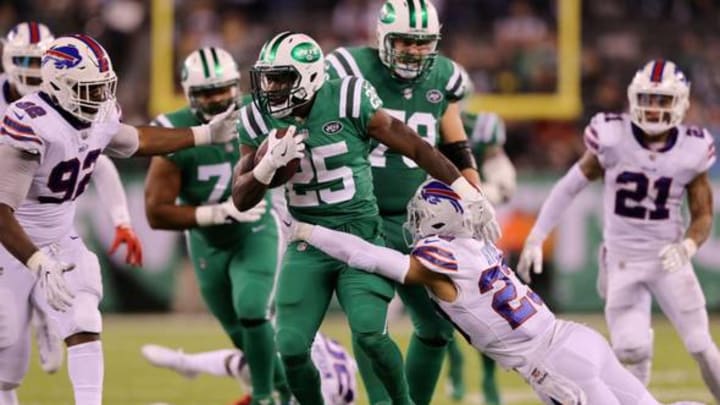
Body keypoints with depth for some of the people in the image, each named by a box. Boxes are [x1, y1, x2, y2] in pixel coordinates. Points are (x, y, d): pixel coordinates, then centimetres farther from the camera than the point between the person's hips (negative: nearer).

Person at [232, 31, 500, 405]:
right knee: (292, 348, -8)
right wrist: (269, 164, -20)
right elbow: (241, 199, 1)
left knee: (369, 334, -21)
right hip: (307, 245, 3)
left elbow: (416, 148, -7)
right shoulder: (260, 121, -3)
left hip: (361, 237, -3)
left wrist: (470, 196, -3)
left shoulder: (349, 102, -14)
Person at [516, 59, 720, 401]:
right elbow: (570, 186, 0)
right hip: (623, 260, -1)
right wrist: (536, 238, -1)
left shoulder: (691, 150, -7)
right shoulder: (614, 138, -12)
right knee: (632, 350, -14)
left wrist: (687, 246, -19)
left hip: (668, 260, 1)